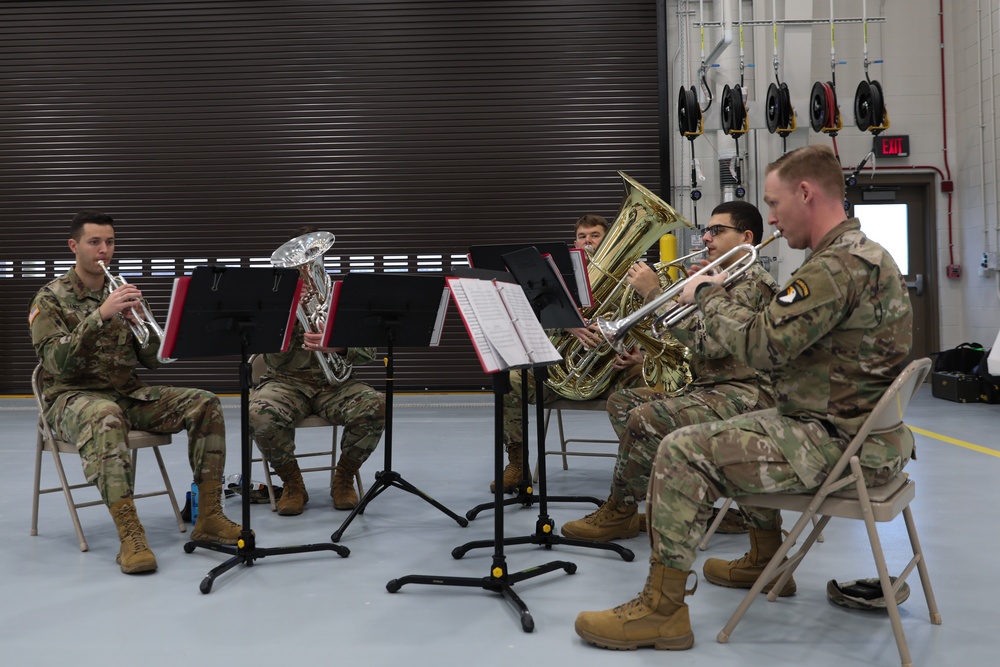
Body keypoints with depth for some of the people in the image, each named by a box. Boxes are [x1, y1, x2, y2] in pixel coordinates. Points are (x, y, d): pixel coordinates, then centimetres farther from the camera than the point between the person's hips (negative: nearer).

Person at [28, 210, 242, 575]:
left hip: (129, 393, 5)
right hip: (74, 396, -5)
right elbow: (56, 361, -17)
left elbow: (152, 361, 8)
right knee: (105, 416, -41)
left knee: (204, 404, -17)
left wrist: (139, 322, -13)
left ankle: (209, 518, -15)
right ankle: (130, 536, -42)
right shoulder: (50, 298, -1)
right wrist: (100, 315, -27)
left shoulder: (122, 294, 12)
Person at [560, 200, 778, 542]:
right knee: (622, 401, 6)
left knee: (645, 418, -28)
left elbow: (709, 344, -24)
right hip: (708, 388, 11)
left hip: (742, 395, -11)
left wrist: (654, 293, -20)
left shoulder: (753, 284, -12)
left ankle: (619, 512, -7)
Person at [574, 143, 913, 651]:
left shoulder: (838, 265, -21)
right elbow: (786, 330, 17)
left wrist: (708, 296, -10)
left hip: (840, 444, -11)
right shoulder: (863, 252, 15)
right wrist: (718, 295, 8)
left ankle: (663, 608, -5)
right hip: (858, 428, 11)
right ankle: (765, 560, 39)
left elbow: (763, 346, -27)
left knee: (682, 452, -14)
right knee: (744, 432, 31)